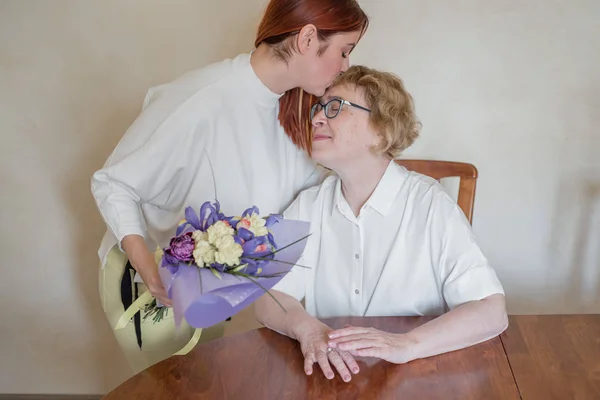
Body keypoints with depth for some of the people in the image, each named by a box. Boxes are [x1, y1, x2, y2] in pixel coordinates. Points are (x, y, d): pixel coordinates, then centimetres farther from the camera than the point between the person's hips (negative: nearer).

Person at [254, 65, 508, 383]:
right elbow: (268, 296, 0)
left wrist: (407, 345, -28)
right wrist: (307, 328, -20)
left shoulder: (430, 205, -10)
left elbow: (491, 311, -15)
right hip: (333, 375, 3)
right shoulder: (307, 206, 4)